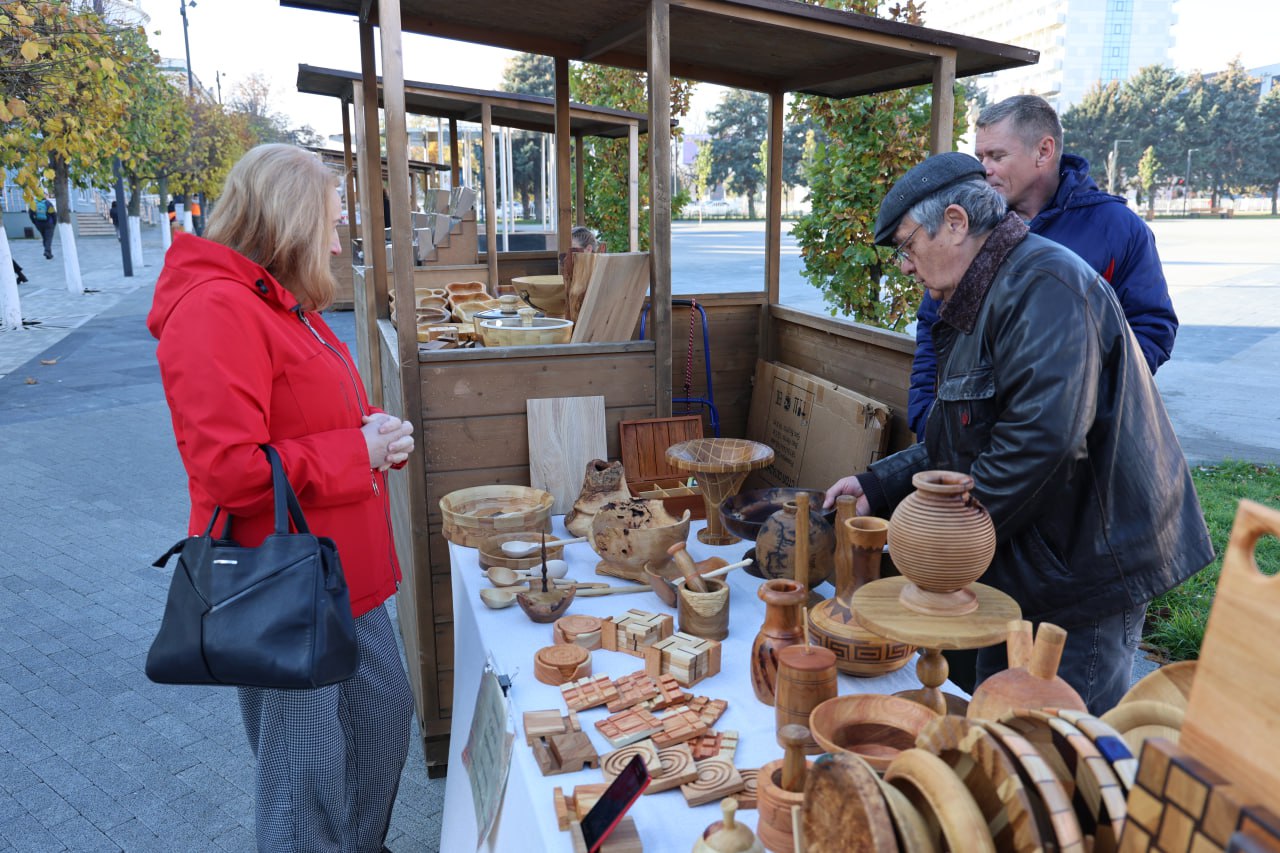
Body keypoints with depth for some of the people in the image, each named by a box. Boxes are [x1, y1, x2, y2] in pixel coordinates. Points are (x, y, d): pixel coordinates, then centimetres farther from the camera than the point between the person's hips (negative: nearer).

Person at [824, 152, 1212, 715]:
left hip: (1087, 568, -10)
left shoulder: (1042, 286, -19)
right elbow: (955, 443, 18)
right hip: (1025, 565, 10)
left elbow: (1041, 439, -30)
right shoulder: (976, 304, 15)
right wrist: (879, 486, 5)